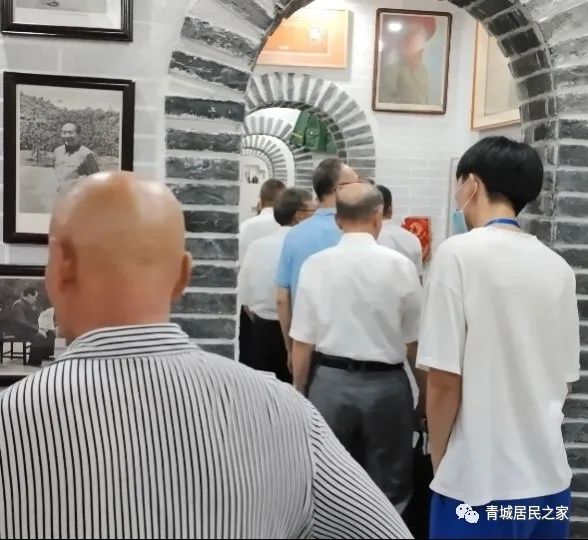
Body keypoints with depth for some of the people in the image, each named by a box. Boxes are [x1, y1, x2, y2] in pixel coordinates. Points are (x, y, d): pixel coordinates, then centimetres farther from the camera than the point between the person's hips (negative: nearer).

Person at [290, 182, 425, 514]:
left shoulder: (315, 265, -8)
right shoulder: (400, 265, -9)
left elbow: (303, 341, -4)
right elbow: (414, 342, -2)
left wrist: (299, 392, 11)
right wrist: (426, 393, 14)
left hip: (330, 383, 1)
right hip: (387, 386, -1)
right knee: (389, 491, 16)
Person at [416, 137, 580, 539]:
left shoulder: (459, 253, -12)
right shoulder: (559, 267, 4)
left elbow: (444, 379, -14)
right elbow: (564, 379, 9)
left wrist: (440, 461, 1)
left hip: (479, 483, -5)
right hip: (550, 477, 6)